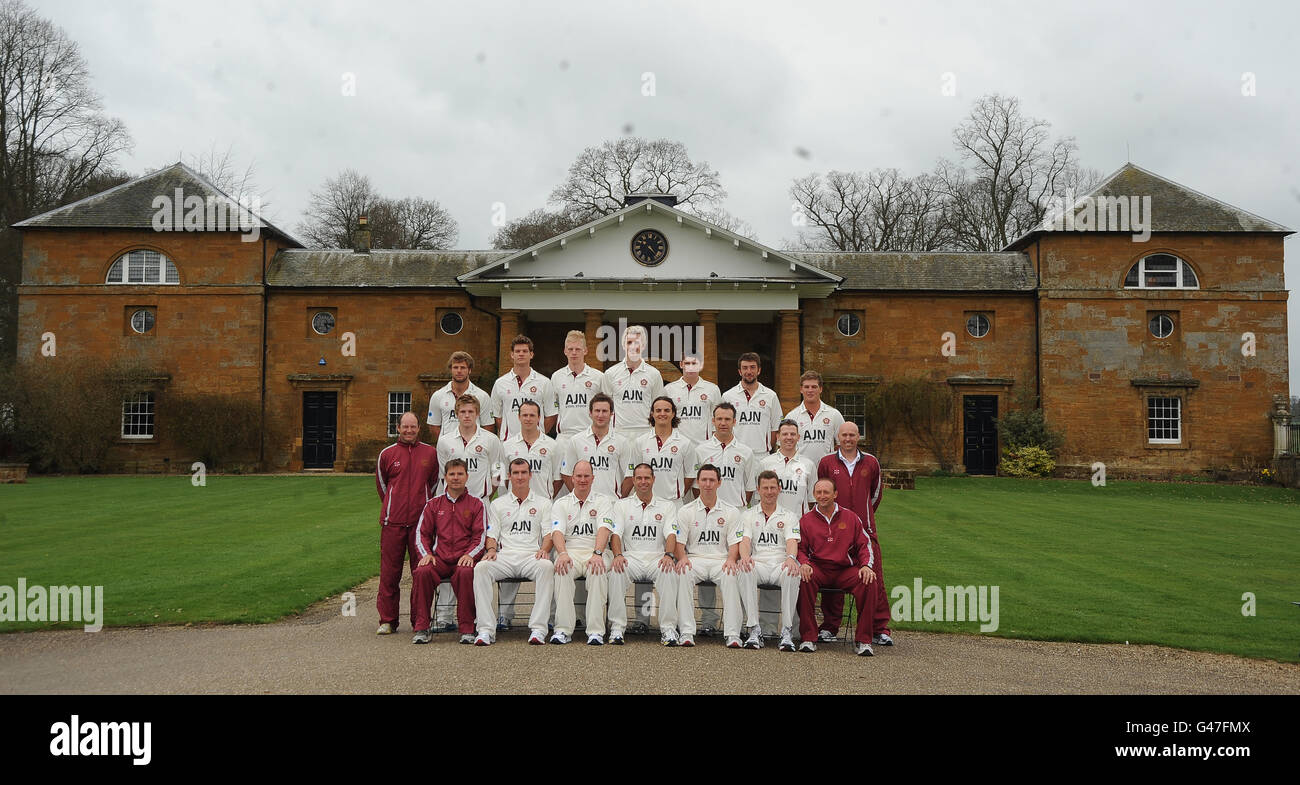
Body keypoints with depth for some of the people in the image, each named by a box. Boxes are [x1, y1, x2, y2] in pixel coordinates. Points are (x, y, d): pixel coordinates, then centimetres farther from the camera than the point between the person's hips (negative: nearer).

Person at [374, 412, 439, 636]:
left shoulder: (430, 453, 8)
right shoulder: (387, 454, 8)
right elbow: (382, 485, 19)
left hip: (421, 521, 0)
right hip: (393, 522, 0)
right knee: (389, 572, 1)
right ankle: (387, 621, 10)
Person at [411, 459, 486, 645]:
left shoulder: (475, 504, 11)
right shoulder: (434, 504, 18)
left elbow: (480, 536, 4)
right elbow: (422, 532, 15)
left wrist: (470, 555, -13)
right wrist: (426, 553, -3)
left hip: (464, 559, -2)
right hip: (439, 559, 2)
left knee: (466, 573, -36)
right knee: (422, 572, -30)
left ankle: (467, 629, -26)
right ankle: (421, 628, -20)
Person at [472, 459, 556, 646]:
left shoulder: (543, 503, 17)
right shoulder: (498, 504, 21)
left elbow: (549, 533, 8)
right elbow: (492, 534, 15)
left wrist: (543, 549, -13)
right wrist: (491, 549, -8)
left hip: (531, 556, -1)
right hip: (505, 556, 1)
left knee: (546, 566, -36)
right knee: (481, 567, -31)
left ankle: (538, 628, -36)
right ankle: (486, 629, -32)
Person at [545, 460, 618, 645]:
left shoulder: (603, 501, 12)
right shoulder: (561, 503, 16)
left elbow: (604, 529, -5)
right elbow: (557, 532, 0)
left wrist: (597, 554, -24)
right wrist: (562, 553, -22)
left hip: (596, 551, -1)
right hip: (570, 550, 1)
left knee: (598, 570, -35)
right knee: (562, 569, -34)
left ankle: (596, 631, -33)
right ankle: (563, 629, -32)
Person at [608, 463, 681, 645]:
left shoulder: (666, 506, 15)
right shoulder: (622, 505, 15)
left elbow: (671, 534, 1)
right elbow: (616, 533, 2)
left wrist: (668, 555, -21)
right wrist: (618, 555, -19)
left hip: (657, 557, 0)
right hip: (631, 557, 0)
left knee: (669, 572, -35)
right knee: (616, 571, -34)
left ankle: (668, 628, -29)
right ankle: (617, 627, -27)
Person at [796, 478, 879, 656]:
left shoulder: (850, 517, 13)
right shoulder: (806, 520, 12)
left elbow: (864, 545, 12)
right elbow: (800, 548, 9)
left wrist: (866, 565, -6)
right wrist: (804, 564, -13)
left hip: (845, 570, 1)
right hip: (817, 569, -1)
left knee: (870, 582, -29)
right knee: (803, 579, -35)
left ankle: (863, 640, -19)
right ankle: (808, 637, -26)